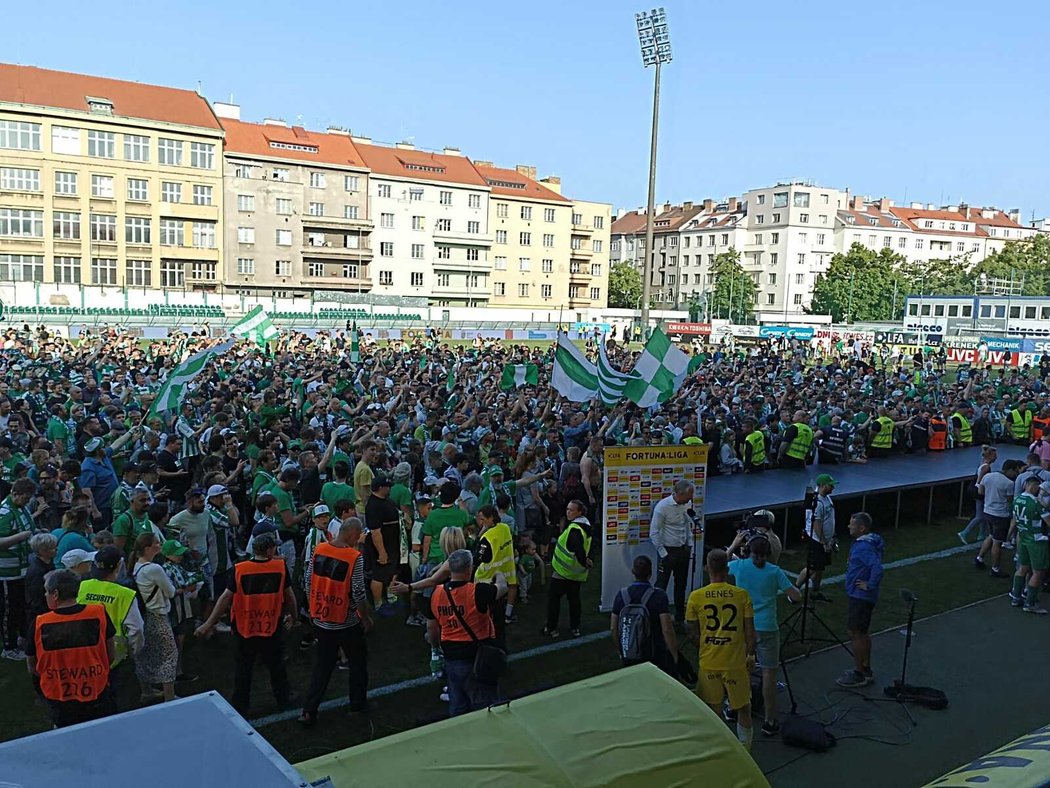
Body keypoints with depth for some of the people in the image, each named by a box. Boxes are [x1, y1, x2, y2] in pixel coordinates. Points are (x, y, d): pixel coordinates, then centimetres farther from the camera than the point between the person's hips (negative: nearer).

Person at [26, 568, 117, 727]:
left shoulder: (39, 624, -13)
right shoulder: (99, 613, -13)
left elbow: (32, 669, 0)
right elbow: (110, 657, -3)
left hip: (59, 702, 0)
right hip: (98, 699, 0)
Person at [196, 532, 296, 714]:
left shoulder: (239, 569, -13)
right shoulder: (281, 566, -12)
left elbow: (226, 597, -13)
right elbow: (289, 594, -3)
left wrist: (209, 623, -7)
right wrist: (292, 615, 14)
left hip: (244, 629, 0)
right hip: (272, 628, 1)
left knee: (243, 669, 16)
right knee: (276, 665, 20)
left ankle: (240, 706, 24)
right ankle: (283, 698, 35)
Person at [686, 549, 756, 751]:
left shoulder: (696, 597, -8)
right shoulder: (742, 595, -9)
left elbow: (692, 633, -1)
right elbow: (750, 631, -4)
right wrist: (750, 655, 11)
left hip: (708, 663, 1)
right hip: (736, 662, 0)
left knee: (711, 711, 14)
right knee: (743, 708, 18)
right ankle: (745, 749, 28)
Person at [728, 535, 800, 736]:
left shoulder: (738, 566, -2)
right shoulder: (774, 571, -8)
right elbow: (796, 596, -7)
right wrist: (783, 590, 13)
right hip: (766, 628, -3)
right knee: (769, 673, 2)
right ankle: (769, 721, 5)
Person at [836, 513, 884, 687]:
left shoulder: (864, 547, -23)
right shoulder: (866, 542, 9)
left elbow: (877, 568, -35)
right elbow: (874, 566, 26)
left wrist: (870, 585, -23)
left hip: (860, 596, -10)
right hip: (860, 596, 10)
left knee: (855, 634, -2)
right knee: (862, 633, 19)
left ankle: (859, 675, 6)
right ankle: (866, 670, 29)